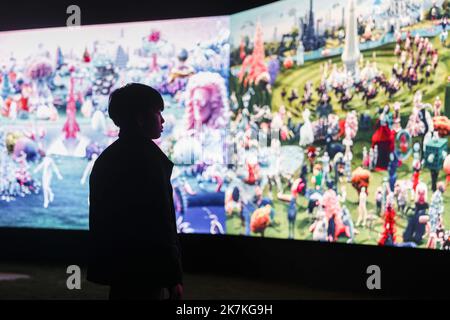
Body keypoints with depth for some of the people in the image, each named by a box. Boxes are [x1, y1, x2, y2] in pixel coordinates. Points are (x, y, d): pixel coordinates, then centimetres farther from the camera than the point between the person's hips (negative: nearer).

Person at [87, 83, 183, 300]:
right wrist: (174, 277, -14)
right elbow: (161, 223, -17)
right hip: (145, 272, -9)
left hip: (116, 267, 9)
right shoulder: (147, 158, -13)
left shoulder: (106, 159, 14)